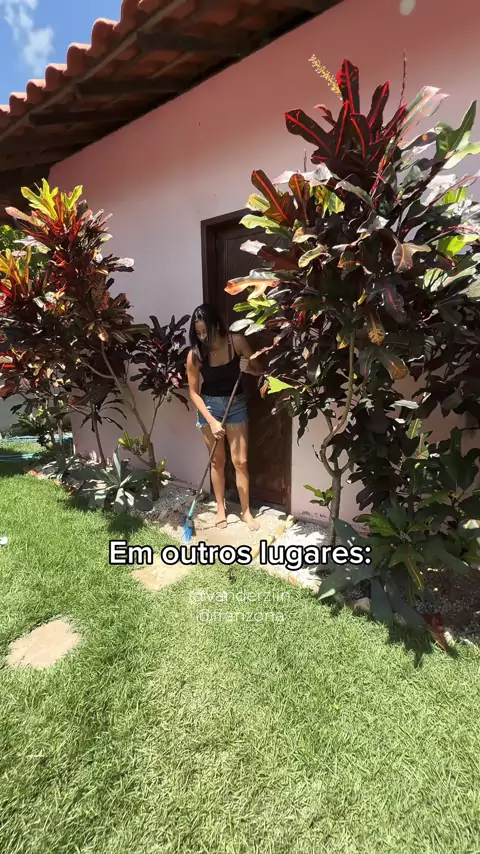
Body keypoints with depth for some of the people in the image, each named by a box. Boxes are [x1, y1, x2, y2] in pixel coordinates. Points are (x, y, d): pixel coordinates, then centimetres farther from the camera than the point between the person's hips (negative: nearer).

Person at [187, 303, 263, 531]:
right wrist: (211, 420, -18)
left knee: (240, 461, 3)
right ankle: (220, 507, 29)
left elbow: (259, 370, -3)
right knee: (217, 461, 10)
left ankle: (246, 510, 19)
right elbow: (194, 392, -10)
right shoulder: (195, 354, -14)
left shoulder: (236, 342, -14)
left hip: (236, 404, 0)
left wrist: (248, 368, -27)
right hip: (210, 406, 0)